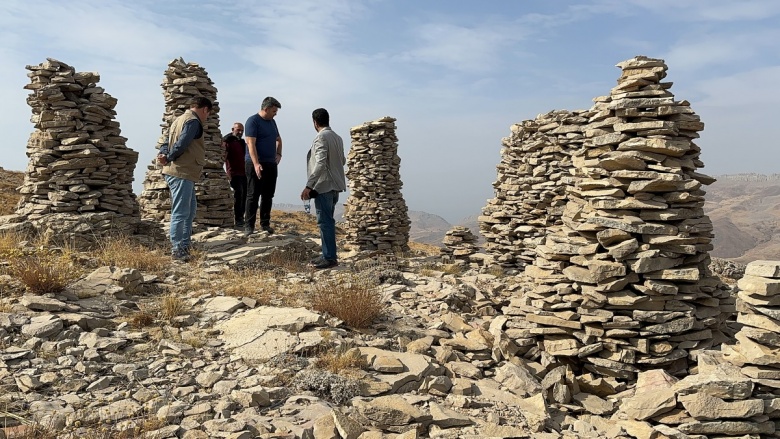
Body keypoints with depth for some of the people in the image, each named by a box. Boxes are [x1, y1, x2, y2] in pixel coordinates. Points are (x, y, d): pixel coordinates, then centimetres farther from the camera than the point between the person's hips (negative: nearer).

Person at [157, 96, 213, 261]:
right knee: (180, 212, -6)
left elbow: (167, 142, 16)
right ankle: (177, 249, -2)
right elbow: (182, 144, -20)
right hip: (182, 173, -10)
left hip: (184, 174, 10)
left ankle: (184, 245, 23)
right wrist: (169, 158, -8)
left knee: (190, 210, 17)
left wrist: (163, 154, -3)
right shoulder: (193, 121, -10)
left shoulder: (179, 119, 22)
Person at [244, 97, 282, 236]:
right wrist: (256, 164, -26)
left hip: (271, 164, 7)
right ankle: (249, 226, -1)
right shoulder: (253, 121, -9)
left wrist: (278, 154, 15)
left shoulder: (272, 121, 16)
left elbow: (278, 139, 31)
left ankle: (265, 224, 16)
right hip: (256, 164, -7)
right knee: (253, 196, -5)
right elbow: (251, 144, -18)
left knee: (268, 196, 9)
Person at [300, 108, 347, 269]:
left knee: (325, 222, -5)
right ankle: (328, 254, 19)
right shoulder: (337, 138, 12)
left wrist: (309, 186, -24)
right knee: (328, 221, 14)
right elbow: (343, 161, 23)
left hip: (323, 186, -9)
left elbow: (320, 164, -23)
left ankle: (330, 258, -3)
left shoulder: (321, 138, -14)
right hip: (335, 185, 9)